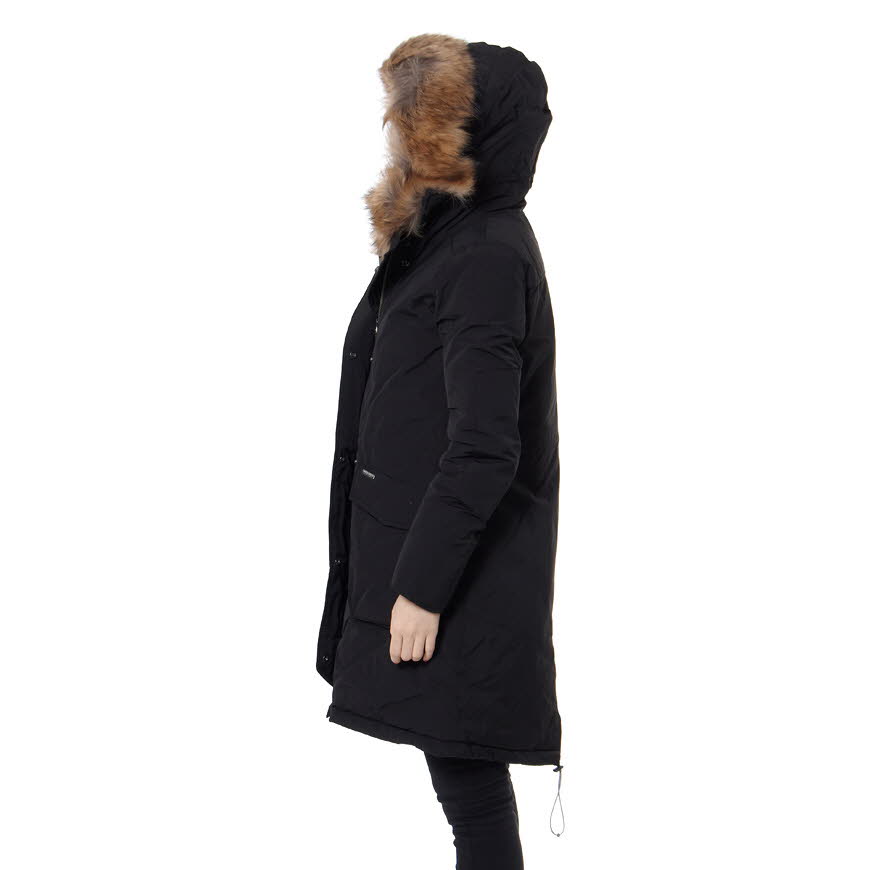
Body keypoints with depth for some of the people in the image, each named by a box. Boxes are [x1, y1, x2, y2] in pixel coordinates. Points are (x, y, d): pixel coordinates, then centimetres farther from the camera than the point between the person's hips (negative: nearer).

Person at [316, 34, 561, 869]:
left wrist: (421, 586, -20)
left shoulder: (486, 258, -19)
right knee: (463, 770, 16)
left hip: (463, 578, -9)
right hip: (421, 550, 9)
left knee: (466, 774, 0)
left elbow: (482, 450, -23)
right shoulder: (457, 236, 11)